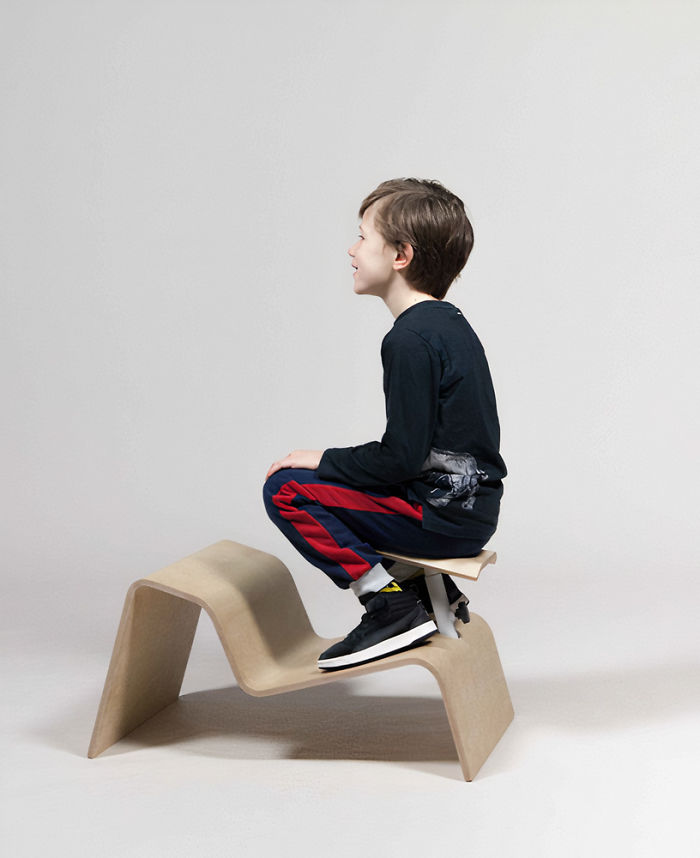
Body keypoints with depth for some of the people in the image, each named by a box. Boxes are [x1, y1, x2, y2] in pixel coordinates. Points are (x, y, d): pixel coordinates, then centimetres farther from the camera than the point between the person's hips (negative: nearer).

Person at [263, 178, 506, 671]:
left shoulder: (410, 339, -19)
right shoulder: (450, 323, 12)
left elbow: (402, 457, -20)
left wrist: (324, 461, -6)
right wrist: (333, 464, 17)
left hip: (443, 516, -10)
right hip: (473, 509, 10)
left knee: (287, 489, -9)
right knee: (333, 483, 24)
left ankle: (392, 605, -9)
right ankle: (426, 588, 17)